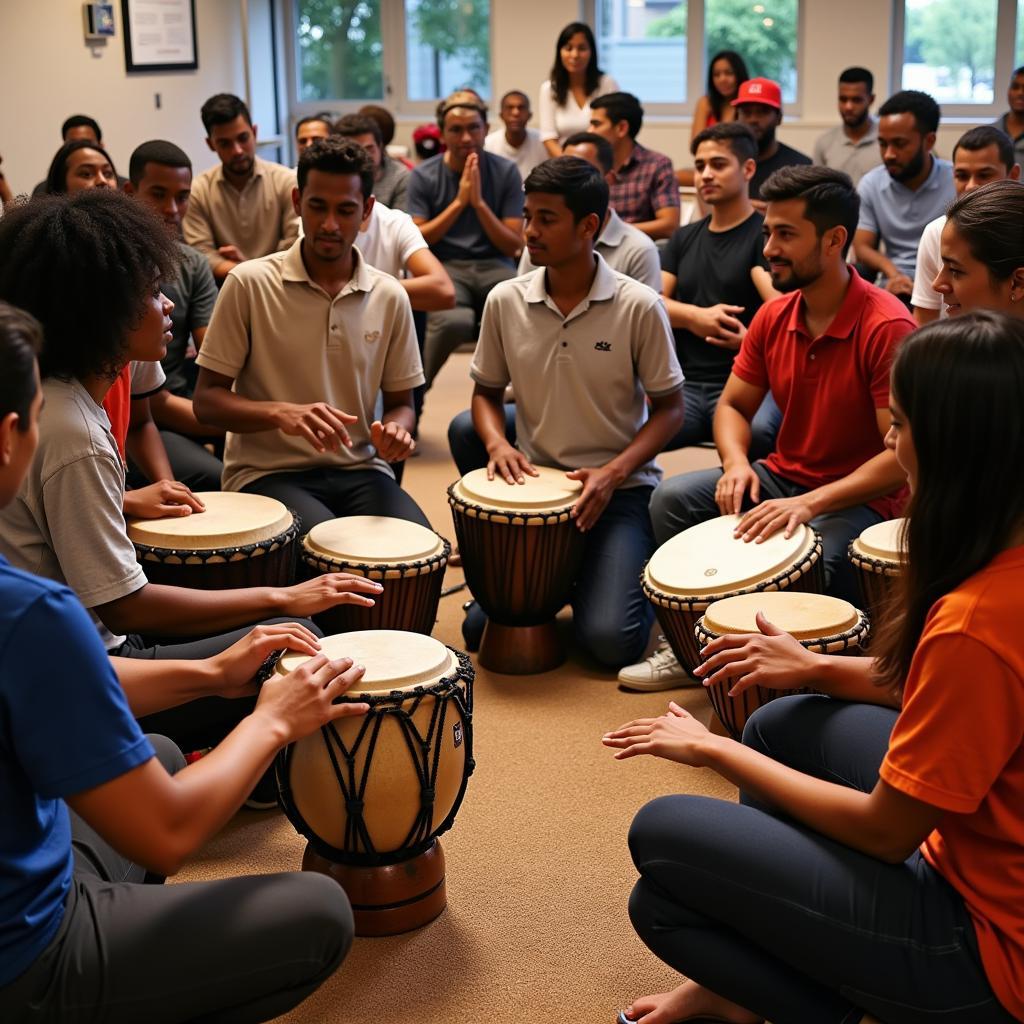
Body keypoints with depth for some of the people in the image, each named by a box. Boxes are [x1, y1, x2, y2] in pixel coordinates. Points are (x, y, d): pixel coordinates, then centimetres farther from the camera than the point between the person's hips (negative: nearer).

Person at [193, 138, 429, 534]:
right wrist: (281, 413, -22)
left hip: (359, 471, 4)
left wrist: (395, 428, -9)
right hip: (268, 472, -3)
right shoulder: (250, 284, -4)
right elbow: (207, 399, -3)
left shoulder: (389, 297, 6)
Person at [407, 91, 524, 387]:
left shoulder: (505, 172, 5)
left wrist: (479, 203, -13)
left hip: (493, 265, 2)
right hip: (444, 266, -1)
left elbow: (513, 246, 2)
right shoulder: (423, 176, 3)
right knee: (455, 321, -38)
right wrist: (459, 201, -10)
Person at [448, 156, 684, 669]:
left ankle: (625, 572, 17)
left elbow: (669, 408, -5)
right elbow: (486, 391, 9)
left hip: (619, 486, -4)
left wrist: (611, 473, -20)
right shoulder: (505, 301, -3)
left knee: (610, 639, -20)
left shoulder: (639, 307, -12)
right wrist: (497, 442, -13)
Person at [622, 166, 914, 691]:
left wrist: (811, 503, -33)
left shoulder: (887, 327, -21)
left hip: (861, 498, -7)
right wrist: (737, 463, -11)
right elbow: (733, 405, 12)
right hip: (783, 477, 7)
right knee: (671, 499, -10)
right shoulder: (772, 318, 1)